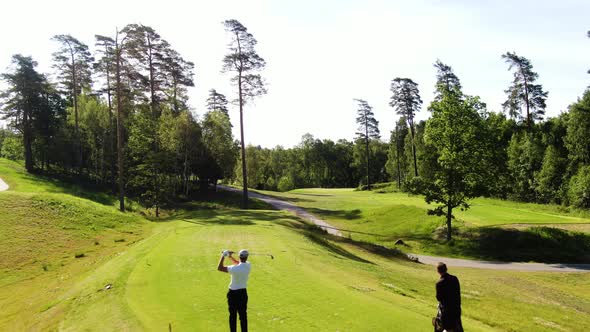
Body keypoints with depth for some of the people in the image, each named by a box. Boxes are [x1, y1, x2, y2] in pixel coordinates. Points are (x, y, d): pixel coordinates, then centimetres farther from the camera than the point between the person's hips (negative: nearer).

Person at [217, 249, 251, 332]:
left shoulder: (235, 269, -24)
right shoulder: (248, 265, -6)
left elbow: (219, 268, -19)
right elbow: (239, 263, 16)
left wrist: (223, 256, -14)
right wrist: (230, 256, 9)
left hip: (233, 293, -5)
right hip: (243, 292, 5)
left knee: (233, 315, 7)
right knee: (243, 315, 12)